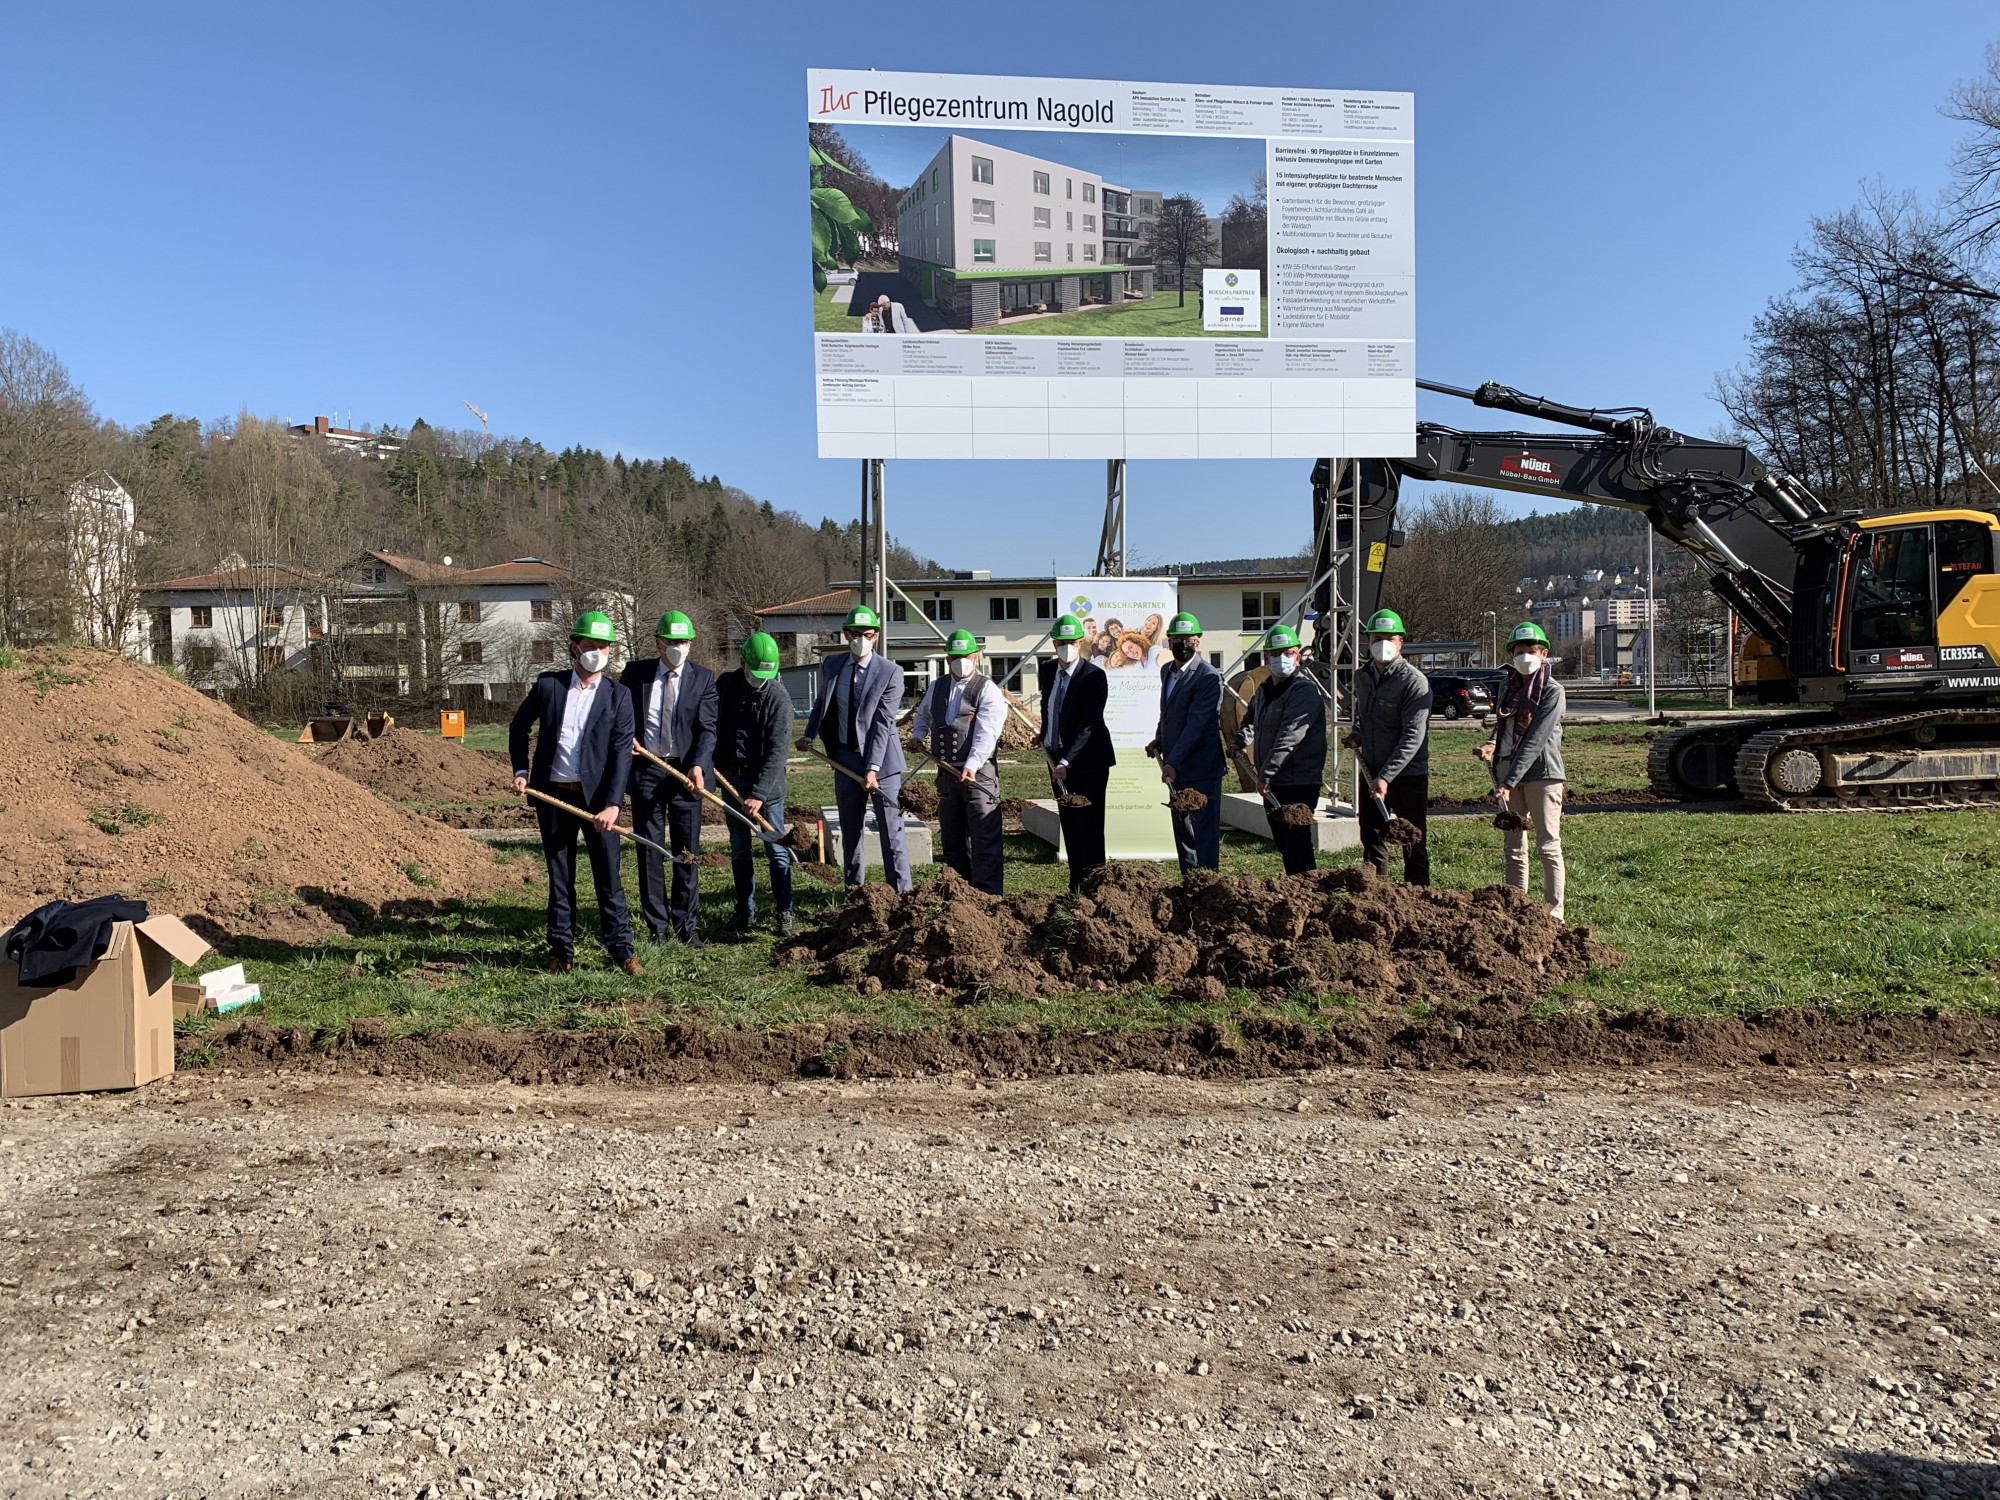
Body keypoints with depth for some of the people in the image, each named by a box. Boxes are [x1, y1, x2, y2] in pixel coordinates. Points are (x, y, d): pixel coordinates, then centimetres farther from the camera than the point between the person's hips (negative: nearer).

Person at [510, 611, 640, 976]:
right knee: (560, 878, 10)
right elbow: (519, 727, 17)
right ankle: (562, 951, 19)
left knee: (608, 876, 1)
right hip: (552, 795, 2)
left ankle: (621, 949, 10)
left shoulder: (618, 697, 0)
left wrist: (613, 803, -16)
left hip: (597, 796, -2)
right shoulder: (547, 685, 4)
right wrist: (521, 770, 6)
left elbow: (622, 752, -7)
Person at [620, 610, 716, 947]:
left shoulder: (703, 678, 2)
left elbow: (707, 728, -5)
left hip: (686, 771, -1)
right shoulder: (635, 673, 5)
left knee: (687, 852, 4)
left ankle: (686, 926, 13)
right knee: (649, 851, 5)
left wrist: (698, 765, -20)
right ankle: (657, 927, 13)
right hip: (645, 770, 1)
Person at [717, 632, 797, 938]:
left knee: (776, 849, -2)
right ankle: (745, 910, 22)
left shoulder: (778, 697, -14)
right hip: (731, 780, 5)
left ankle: (785, 912, 8)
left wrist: (759, 793, -24)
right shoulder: (726, 684, 2)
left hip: (767, 785, -5)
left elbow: (776, 751, -19)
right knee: (739, 851, 11)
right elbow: (713, 725, 14)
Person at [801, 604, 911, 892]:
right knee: (850, 831, 13)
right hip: (845, 760, 5)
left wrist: (873, 768, -22)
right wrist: (810, 734, 7)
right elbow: (822, 703, 21)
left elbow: (883, 723, -17)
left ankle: (901, 894, -1)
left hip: (880, 760, -5)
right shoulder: (831, 666, 4)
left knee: (891, 831, -5)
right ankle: (854, 890, 24)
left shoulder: (890, 672, -11)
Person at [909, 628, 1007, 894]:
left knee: (984, 841, -10)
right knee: (951, 840, 13)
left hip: (979, 774, -6)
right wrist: (917, 736, 19)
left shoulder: (987, 690, -5)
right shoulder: (936, 688, 14)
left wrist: (972, 765, -29)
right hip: (946, 773, 7)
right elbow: (922, 715, 36)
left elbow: (986, 733, -18)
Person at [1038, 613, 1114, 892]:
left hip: (1088, 760, -6)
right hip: (1057, 757, 6)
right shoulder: (1047, 670, 6)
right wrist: (1045, 739, 20)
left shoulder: (1095, 676, -15)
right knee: (1069, 825, 10)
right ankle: (1076, 886, 17)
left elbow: (1089, 725, -20)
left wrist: (1066, 762, -25)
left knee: (1090, 824, -6)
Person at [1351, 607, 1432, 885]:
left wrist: (1386, 776, -24)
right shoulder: (1362, 677, 8)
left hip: (1408, 776, -7)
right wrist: (1357, 733, 8)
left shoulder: (1414, 681, -14)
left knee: (1413, 845, 2)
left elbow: (1413, 736, -20)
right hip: (1371, 774, 7)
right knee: (1372, 839, 14)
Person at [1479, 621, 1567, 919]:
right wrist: (1492, 745, -2)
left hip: (1541, 773, -6)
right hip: (1507, 772, 7)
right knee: (1514, 848, 11)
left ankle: (1554, 913, 1)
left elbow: (1535, 740, -17)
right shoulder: (1508, 687, 12)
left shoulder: (1552, 690, -9)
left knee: (1548, 847, -3)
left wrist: (1510, 782, -22)